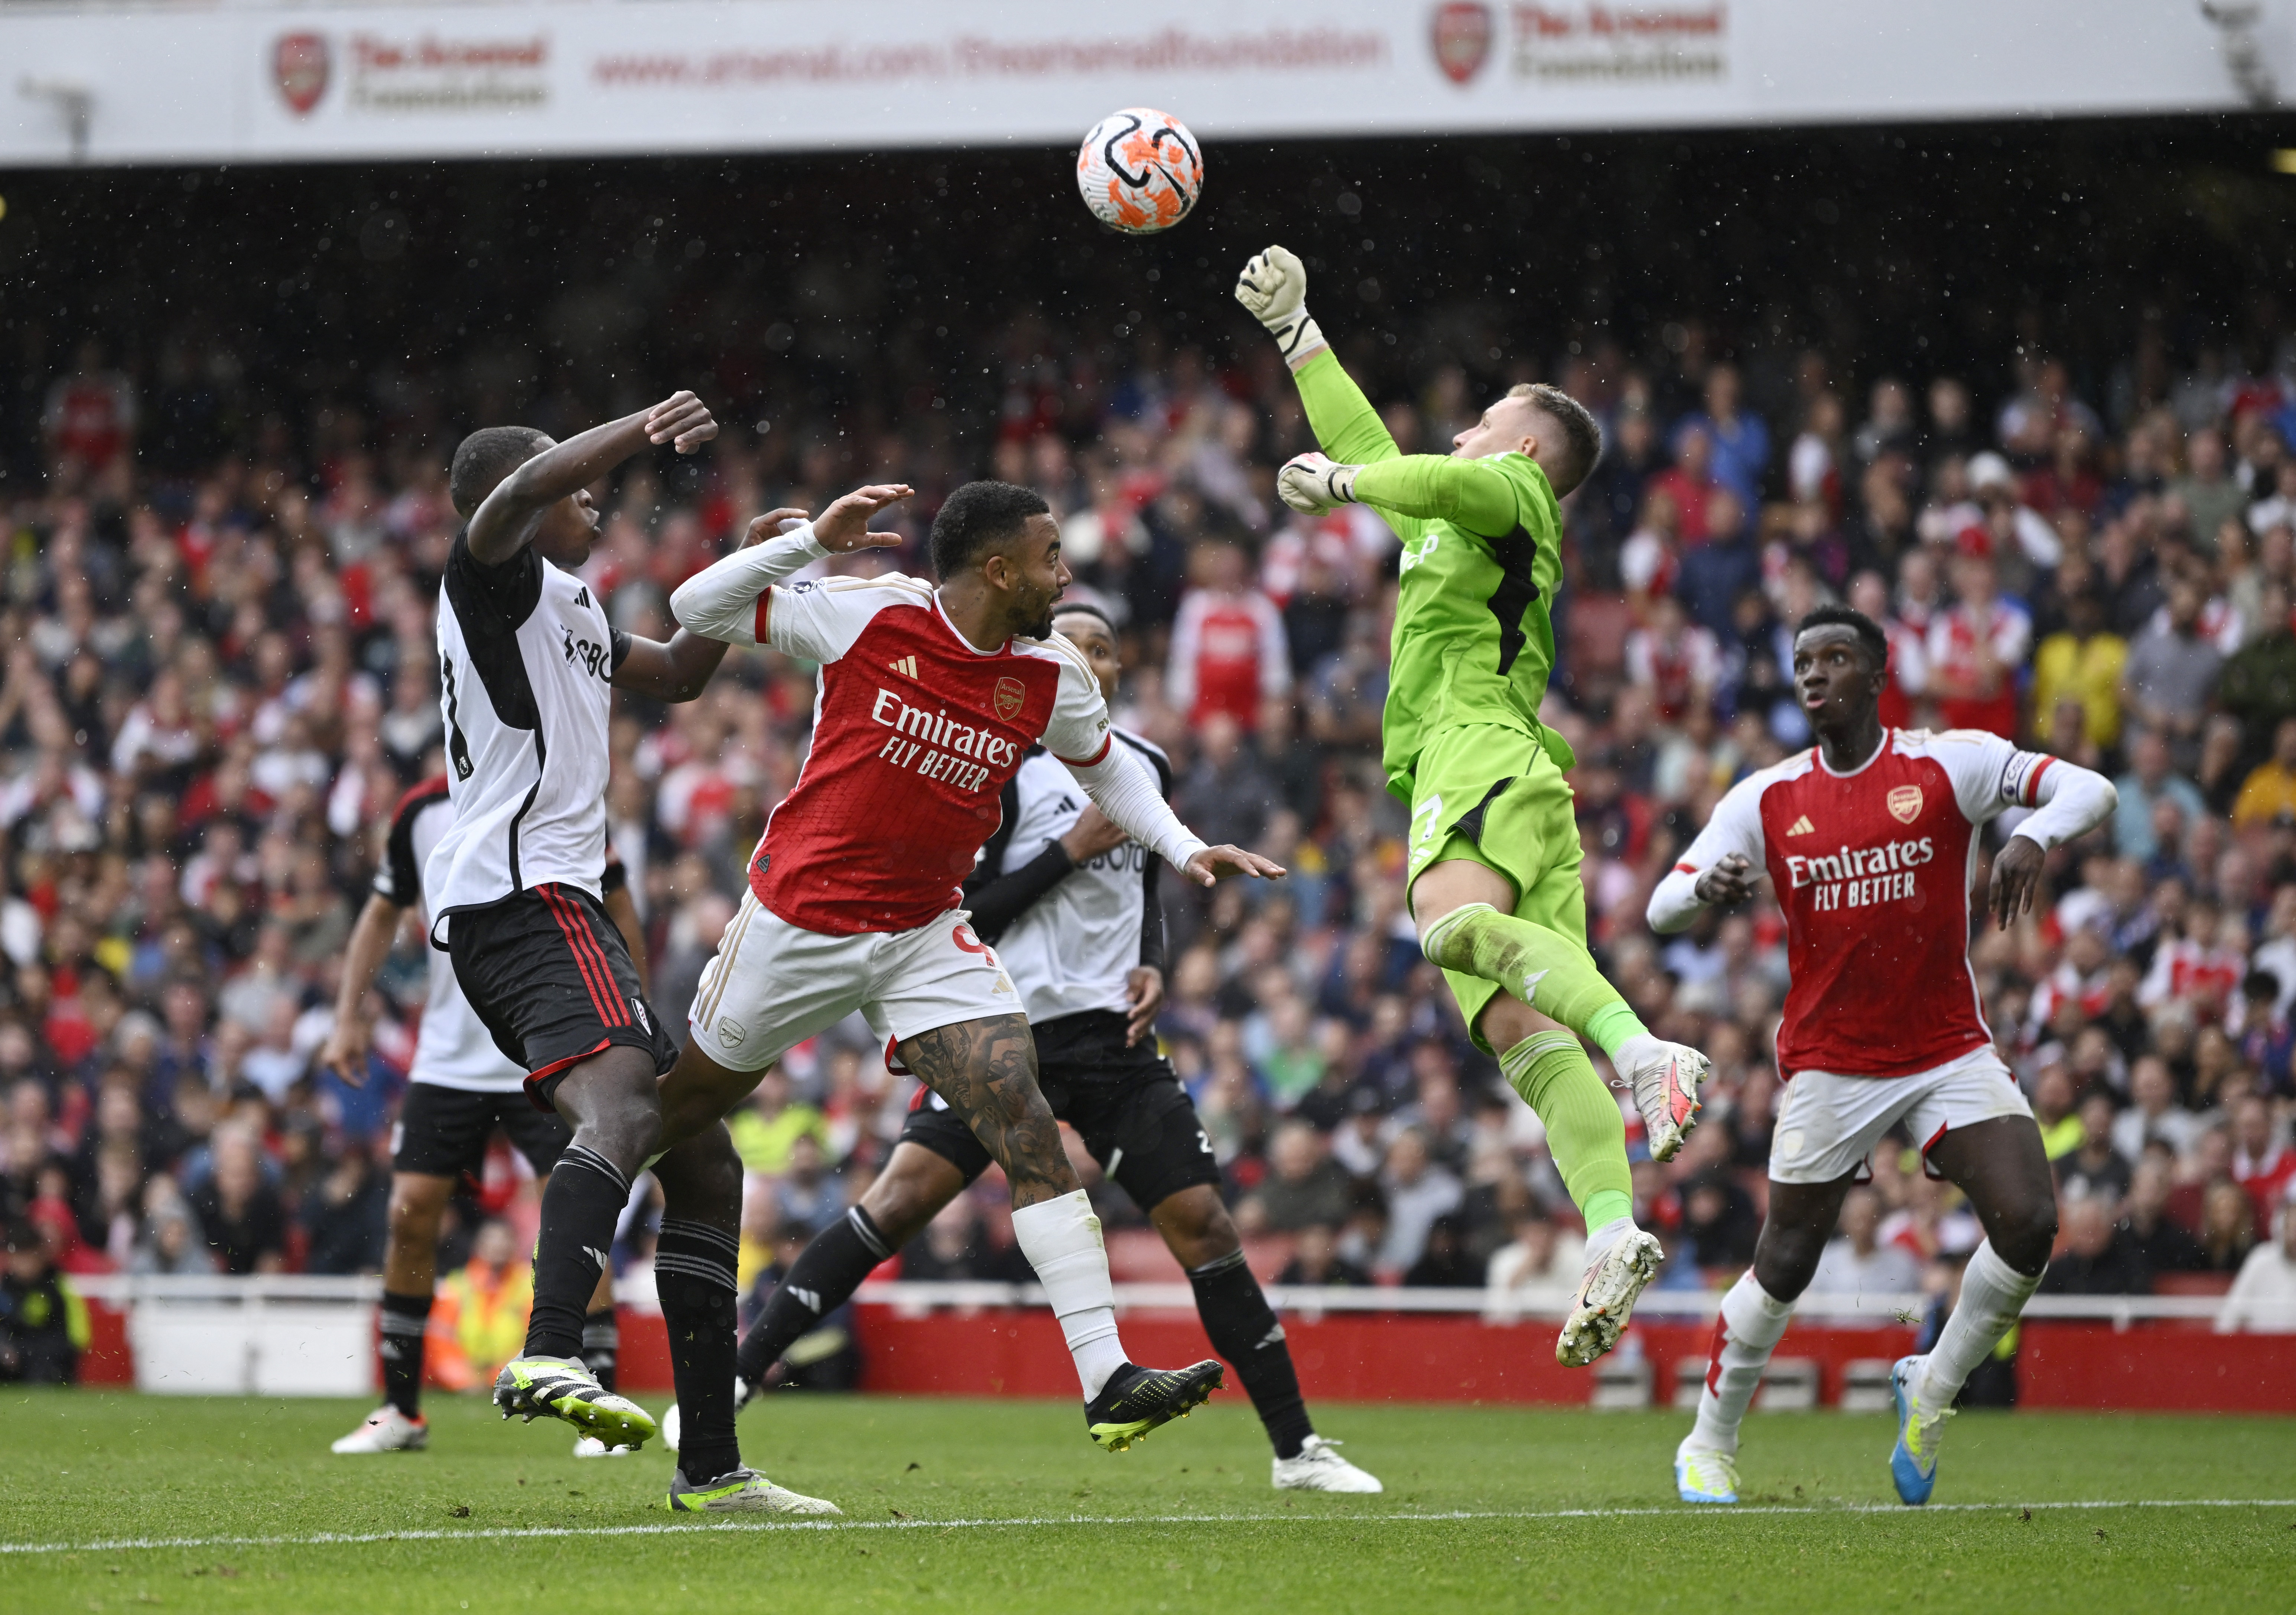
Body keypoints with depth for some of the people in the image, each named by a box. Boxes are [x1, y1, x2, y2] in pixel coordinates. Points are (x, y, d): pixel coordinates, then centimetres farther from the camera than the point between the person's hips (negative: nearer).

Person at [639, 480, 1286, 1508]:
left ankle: (1108, 1381, -21)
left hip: (926, 938, 2)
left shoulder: (1053, 678, -2)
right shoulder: (869, 617, -14)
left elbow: (1105, 767, 19)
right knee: (677, 1116, 9)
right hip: (798, 914, -2)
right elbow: (698, 609, -8)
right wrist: (815, 538, -21)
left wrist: (1185, 849, 4)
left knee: (1029, 1128, -15)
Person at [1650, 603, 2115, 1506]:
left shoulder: (1946, 765, -3)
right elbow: (1663, 908, 1)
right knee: (1785, 1266, 0)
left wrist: (2033, 838, -30)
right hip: (1829, 1065, 0)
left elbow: (2090, 791, -8)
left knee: (2029, 1222, -17)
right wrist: (1709, 886, -24)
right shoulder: (1766, 800, 2)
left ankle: (1931, 1392, 6)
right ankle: (1709, 1447, 20)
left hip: (1949, 1051, 0)